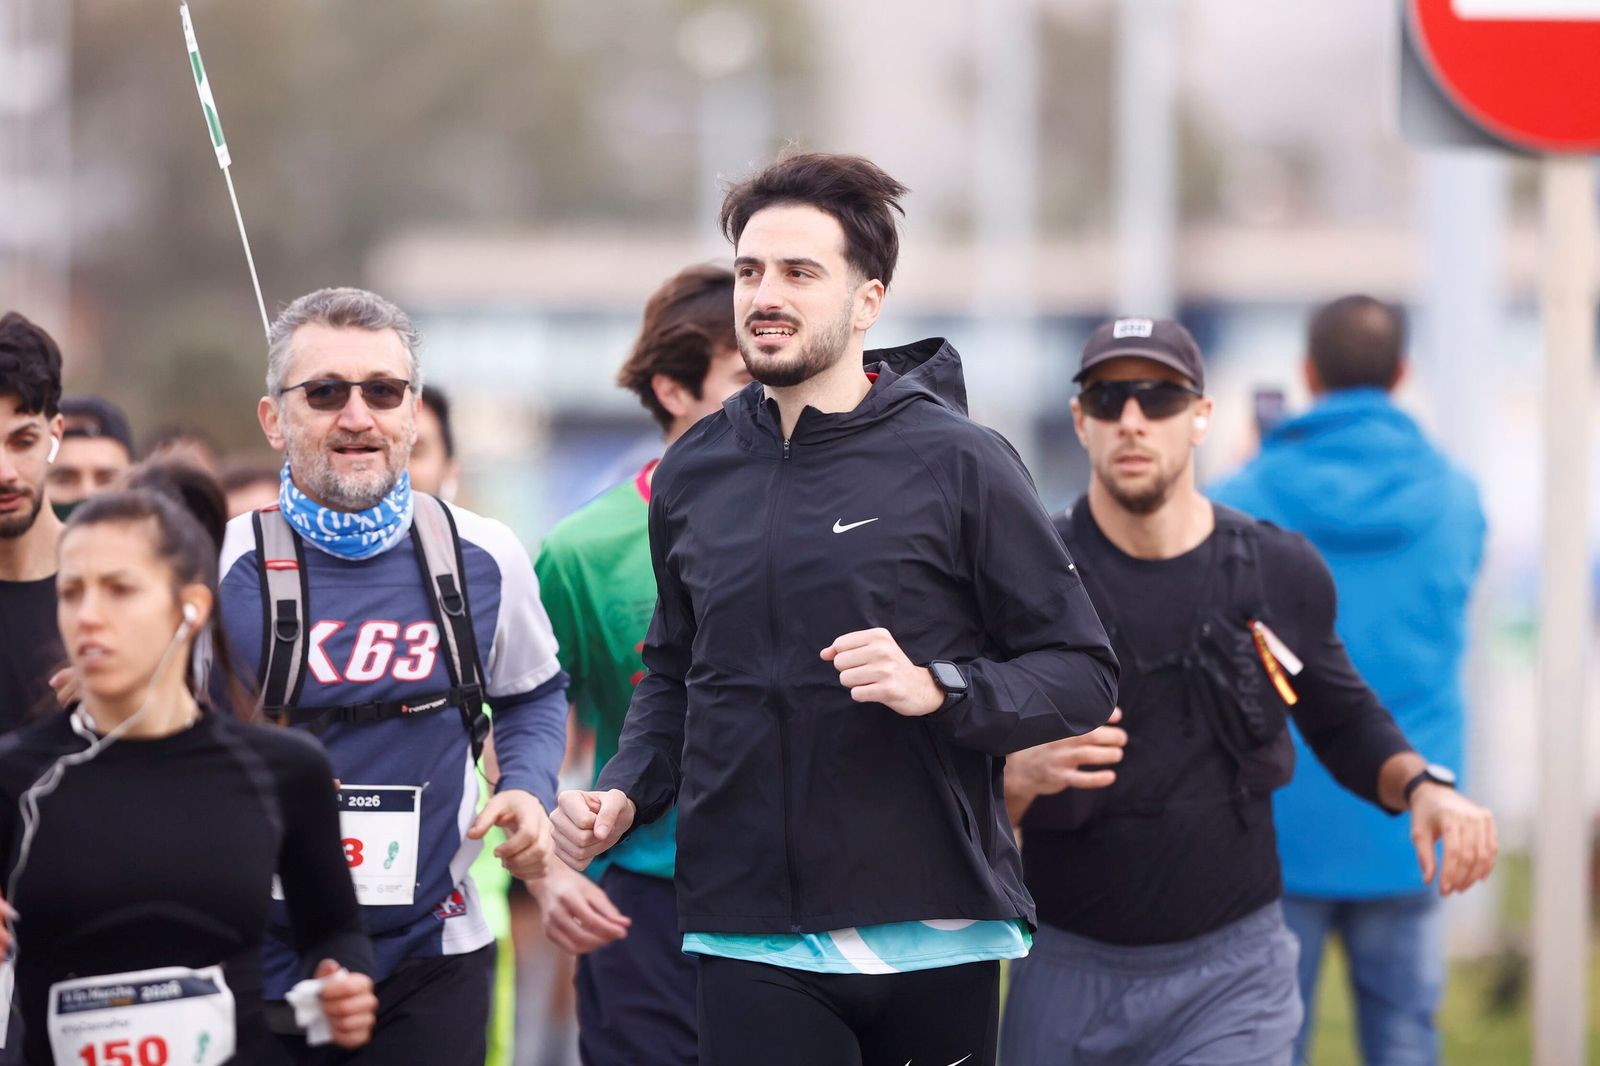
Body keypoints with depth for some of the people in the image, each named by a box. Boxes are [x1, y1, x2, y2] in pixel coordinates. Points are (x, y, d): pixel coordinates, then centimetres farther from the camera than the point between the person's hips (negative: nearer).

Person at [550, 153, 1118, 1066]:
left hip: (933, 937, -2)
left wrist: (936, 688, -19)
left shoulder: (956, 461, -3)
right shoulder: (694, 475, 11)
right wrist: (625, 795, 6)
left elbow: (1084, 676, -3)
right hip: (752, 942, 2)